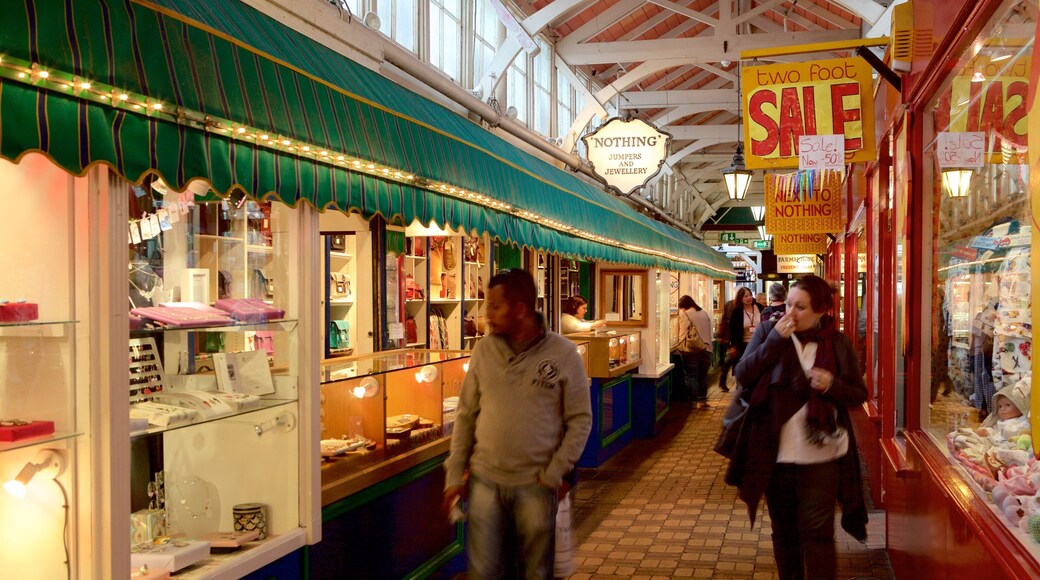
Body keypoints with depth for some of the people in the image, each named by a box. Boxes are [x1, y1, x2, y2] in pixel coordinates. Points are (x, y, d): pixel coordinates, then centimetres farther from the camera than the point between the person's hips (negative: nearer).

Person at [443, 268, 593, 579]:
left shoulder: (563, 353, -8)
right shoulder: (484, 349, 0)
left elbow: (580, 420, -4)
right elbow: (466, 414, 6)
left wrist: (553, 475, -10)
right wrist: (454, 474, 4)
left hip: (535, 485, -2)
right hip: (485, 480, 2)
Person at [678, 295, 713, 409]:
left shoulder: (684, 315, -7)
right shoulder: (704, 314, 12)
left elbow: (683, 334, -12)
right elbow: (708, 332, 15)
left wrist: (681, 349, -5)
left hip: (691, 351, -5)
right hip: (706, 349, 5)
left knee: (691, 376, 3)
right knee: (703, 376, 13)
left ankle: (694, 402, 4)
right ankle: (702, 400, 16)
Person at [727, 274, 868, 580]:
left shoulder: (839, 343, -1)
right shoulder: (768, 331, -1)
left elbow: (859, 394, 5)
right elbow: (742, 375, -9)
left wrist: (832, 385, -16)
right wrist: (775, 340, -17)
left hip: (820, 455, -1)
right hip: (775, 454, 1)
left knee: (817, 533, 1)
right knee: (784, 531, 14)